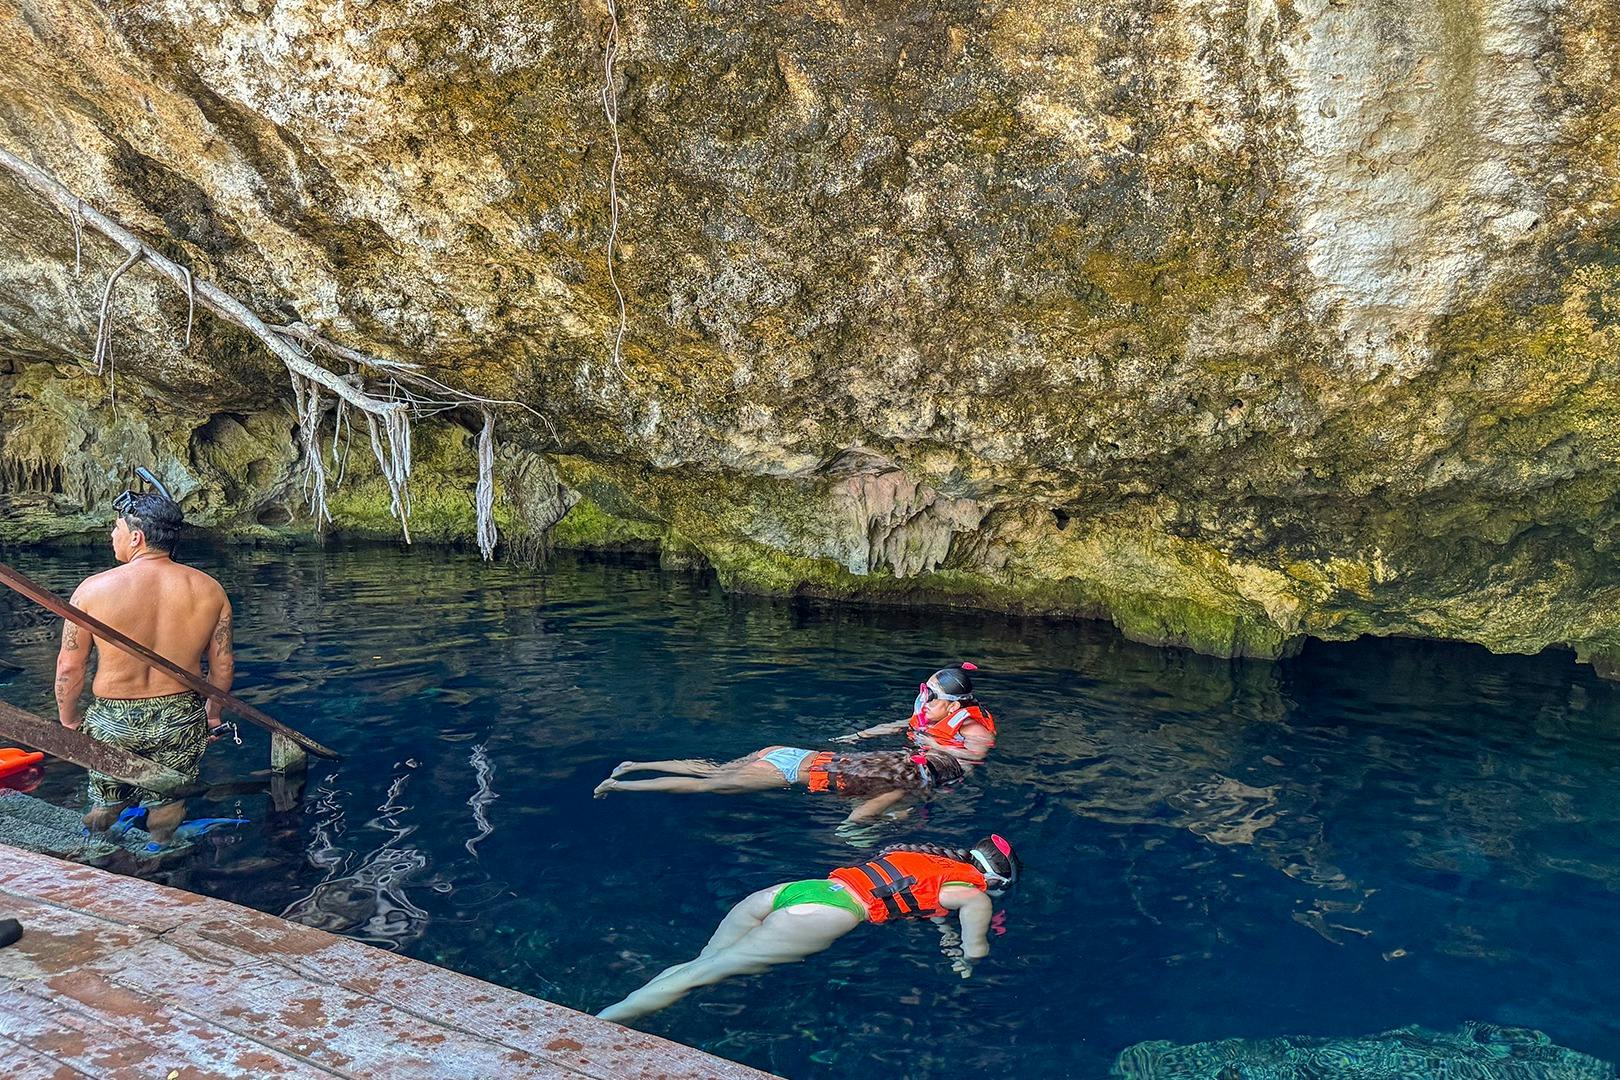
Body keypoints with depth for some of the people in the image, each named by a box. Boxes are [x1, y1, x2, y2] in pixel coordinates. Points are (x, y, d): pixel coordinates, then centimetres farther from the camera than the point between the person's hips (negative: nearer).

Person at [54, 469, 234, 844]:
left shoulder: (93, 589, -13)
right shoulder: (209, 589, -8)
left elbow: (69, 666, -6)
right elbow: (223, 663, 1)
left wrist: (68, 718, 11)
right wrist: (213, 712, 17)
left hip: (112, 723, -1)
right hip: (181, 720, 1)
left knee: (104, 812, 21)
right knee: (166, 813, 18)